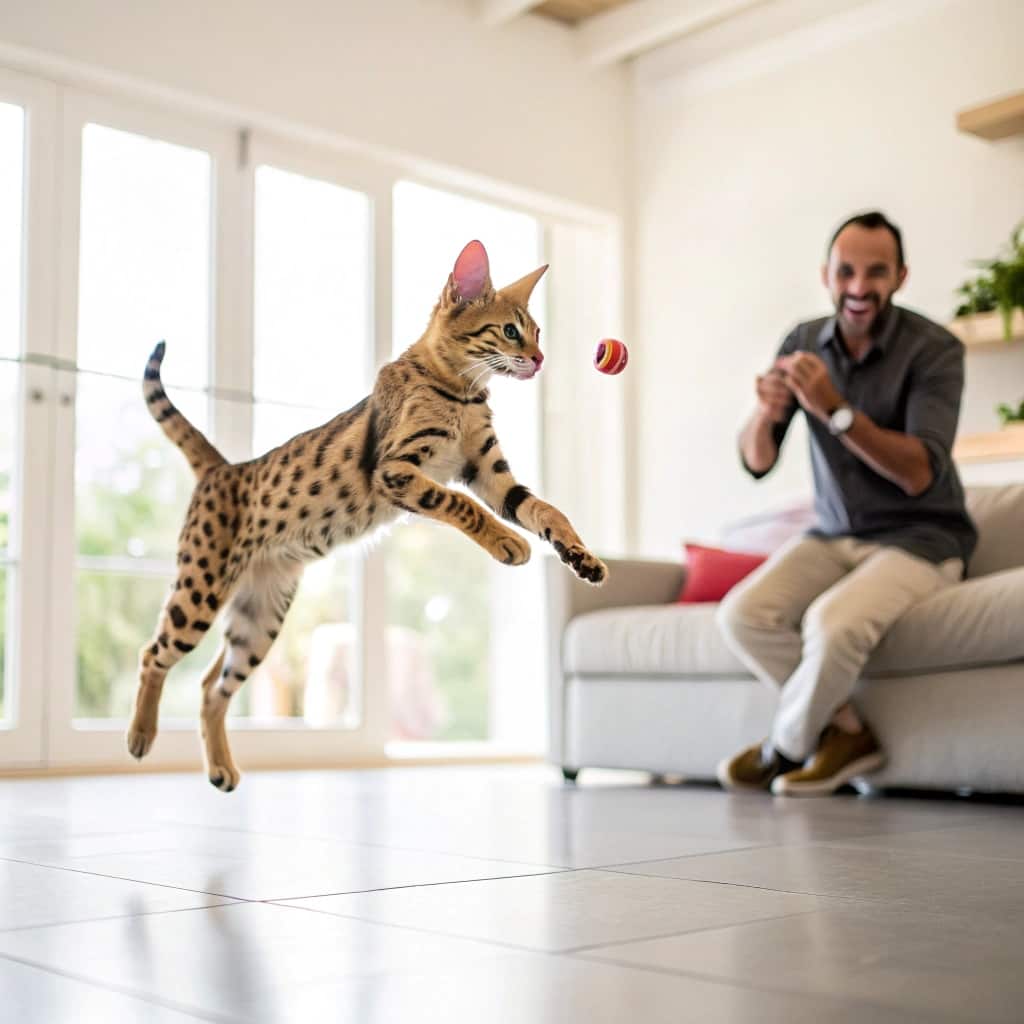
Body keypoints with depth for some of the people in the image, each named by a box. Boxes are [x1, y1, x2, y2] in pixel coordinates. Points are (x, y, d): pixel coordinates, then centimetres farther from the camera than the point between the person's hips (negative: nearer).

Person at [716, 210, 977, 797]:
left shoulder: (934, 350, -14)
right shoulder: (804, 344, 0)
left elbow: (920, 474, -23)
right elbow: (757, 463, 0)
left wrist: (835, 410, -34)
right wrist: (766, 413, -23)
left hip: (921, 537, -5)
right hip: (835, 535, 5)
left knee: (833, 623, -32)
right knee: (742, 616, -21)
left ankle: (786, 748, -3)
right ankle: (846, 732, -3)